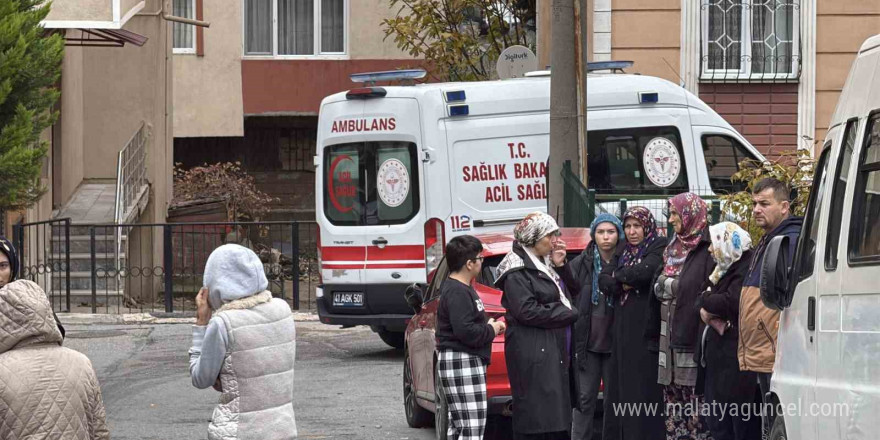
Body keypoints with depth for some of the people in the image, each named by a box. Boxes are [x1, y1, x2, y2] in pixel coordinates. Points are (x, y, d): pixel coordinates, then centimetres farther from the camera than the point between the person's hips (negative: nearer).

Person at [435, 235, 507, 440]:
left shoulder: (462, 288, 17)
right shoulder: (457, 292, -17)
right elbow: (466, 332, -25)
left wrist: (489, 326, 9)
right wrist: (491, 330, -10)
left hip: (468, 362, 11)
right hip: (461, 363, -11)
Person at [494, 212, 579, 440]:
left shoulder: (545, 264, 18)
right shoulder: (518, 270, -10)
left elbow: (568, 291, 23)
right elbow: (527, 311, -19)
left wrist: (560, 266, 7)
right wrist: (568, 314, -10)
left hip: (555, 348, 9)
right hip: (532, 351, -9)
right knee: (534, 412, -10)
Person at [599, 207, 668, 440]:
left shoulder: (659, 247, -3)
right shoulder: (622, 250, 17)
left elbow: (645, 271, -20)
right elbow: (604, 281, 7)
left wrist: (619, 276, -3)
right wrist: (624, 284, -12)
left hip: (648, 328, -6)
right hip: (623, 328, 6)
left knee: (645, 387, -8)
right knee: (620, 386, 4)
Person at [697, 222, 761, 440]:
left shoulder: (745, 271, -12)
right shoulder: (723, 271, 19)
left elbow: (731, 303, -23)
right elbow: (703, 298, 16)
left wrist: (706, 300, -4)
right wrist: (706, 310, -7)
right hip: (718, 355, 10)